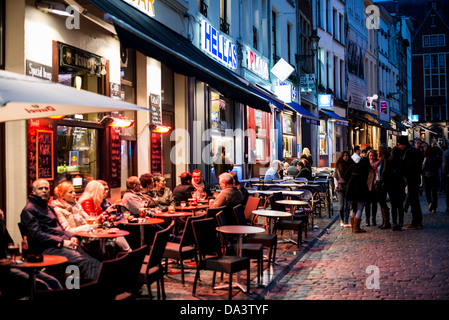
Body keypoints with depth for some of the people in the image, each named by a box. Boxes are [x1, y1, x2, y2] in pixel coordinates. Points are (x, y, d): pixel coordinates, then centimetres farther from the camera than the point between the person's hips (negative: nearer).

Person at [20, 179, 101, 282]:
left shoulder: (49, 207, 26)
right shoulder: (29, 210, -1)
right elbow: (36, 235, -12)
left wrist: (71, 237, 6)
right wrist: (62, 242, -17)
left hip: (63, 243, 8)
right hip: (46, 248, -8)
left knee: (92, 260, -16)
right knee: (80, 259, -31)